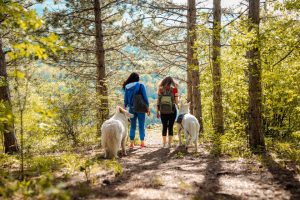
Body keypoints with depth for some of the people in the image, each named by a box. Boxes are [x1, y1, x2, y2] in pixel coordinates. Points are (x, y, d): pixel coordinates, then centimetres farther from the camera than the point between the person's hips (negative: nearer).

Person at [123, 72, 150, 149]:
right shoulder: (141, 85, -7)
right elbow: (145, 97, -8)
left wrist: (125, 108, 14)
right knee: (141, 126, 6)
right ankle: (142, 142, 6)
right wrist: (148, 108, -2)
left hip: (132, 109, 3)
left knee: (132, 126, 11)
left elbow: (126, 99, 6)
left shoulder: (127, 87, 2)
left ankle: (131, 143, 9)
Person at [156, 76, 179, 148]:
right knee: (170, 127, 5)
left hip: (163, 112, 2)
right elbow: (176, 101, -8)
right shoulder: (174, 90, -6)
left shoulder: (160, 90, -1)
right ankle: (169, 143, 4)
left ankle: (164, 143, 14)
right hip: (172, 111, -2)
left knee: (164, 127, 12)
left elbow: (158, 101, 0)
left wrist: (157, 111, 6)